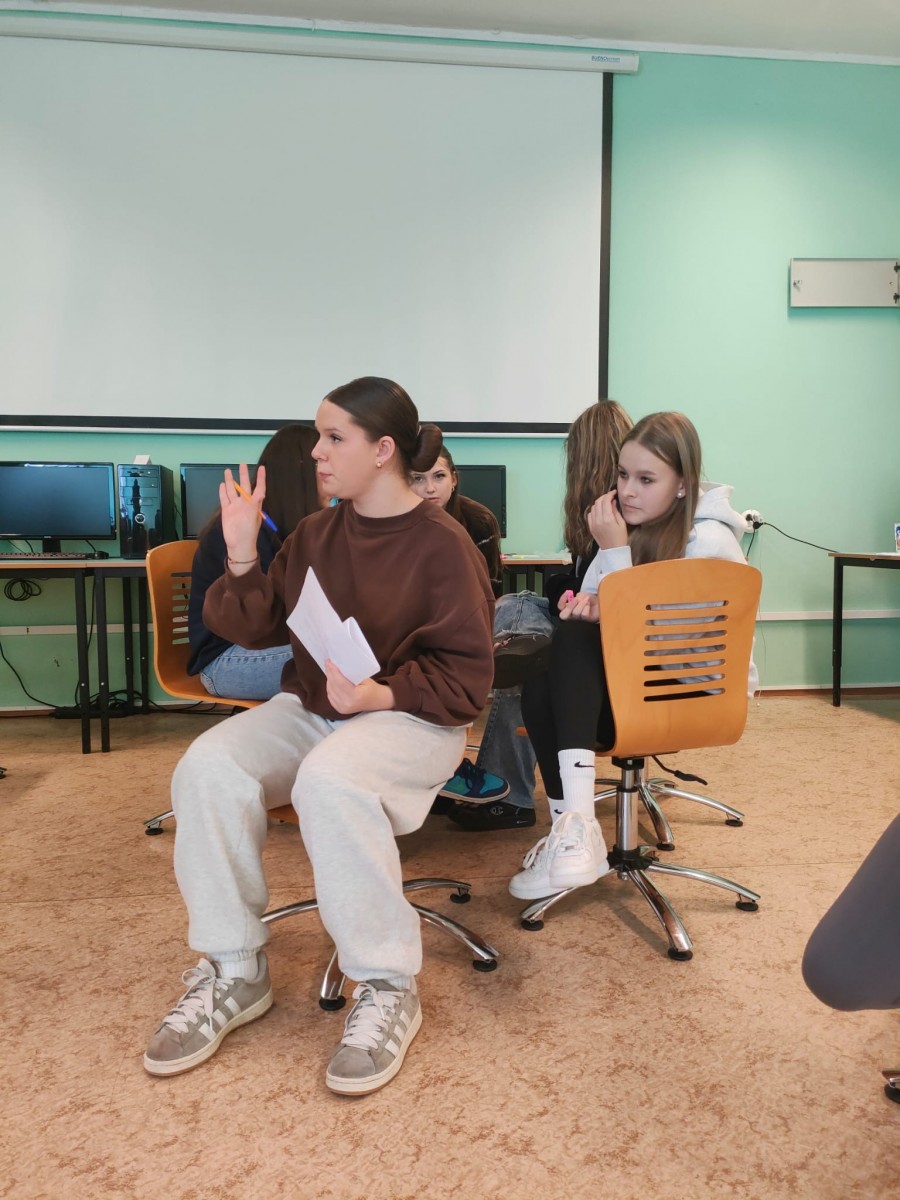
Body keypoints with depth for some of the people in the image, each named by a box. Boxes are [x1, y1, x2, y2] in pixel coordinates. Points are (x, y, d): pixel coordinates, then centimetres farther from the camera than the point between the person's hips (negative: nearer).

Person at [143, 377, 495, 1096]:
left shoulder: (442, 545, -9)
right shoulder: (315, 534, 8)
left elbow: (466, 676, -10)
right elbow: (253, 628, 11)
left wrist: (380, 695, -25)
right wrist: (241, 556, -5)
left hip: (411, 716, -5)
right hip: (309, 707, 6)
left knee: (330, 780, -37)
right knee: (208, 767, -22)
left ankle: (388, 989, -18)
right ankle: (234, 974, -6)